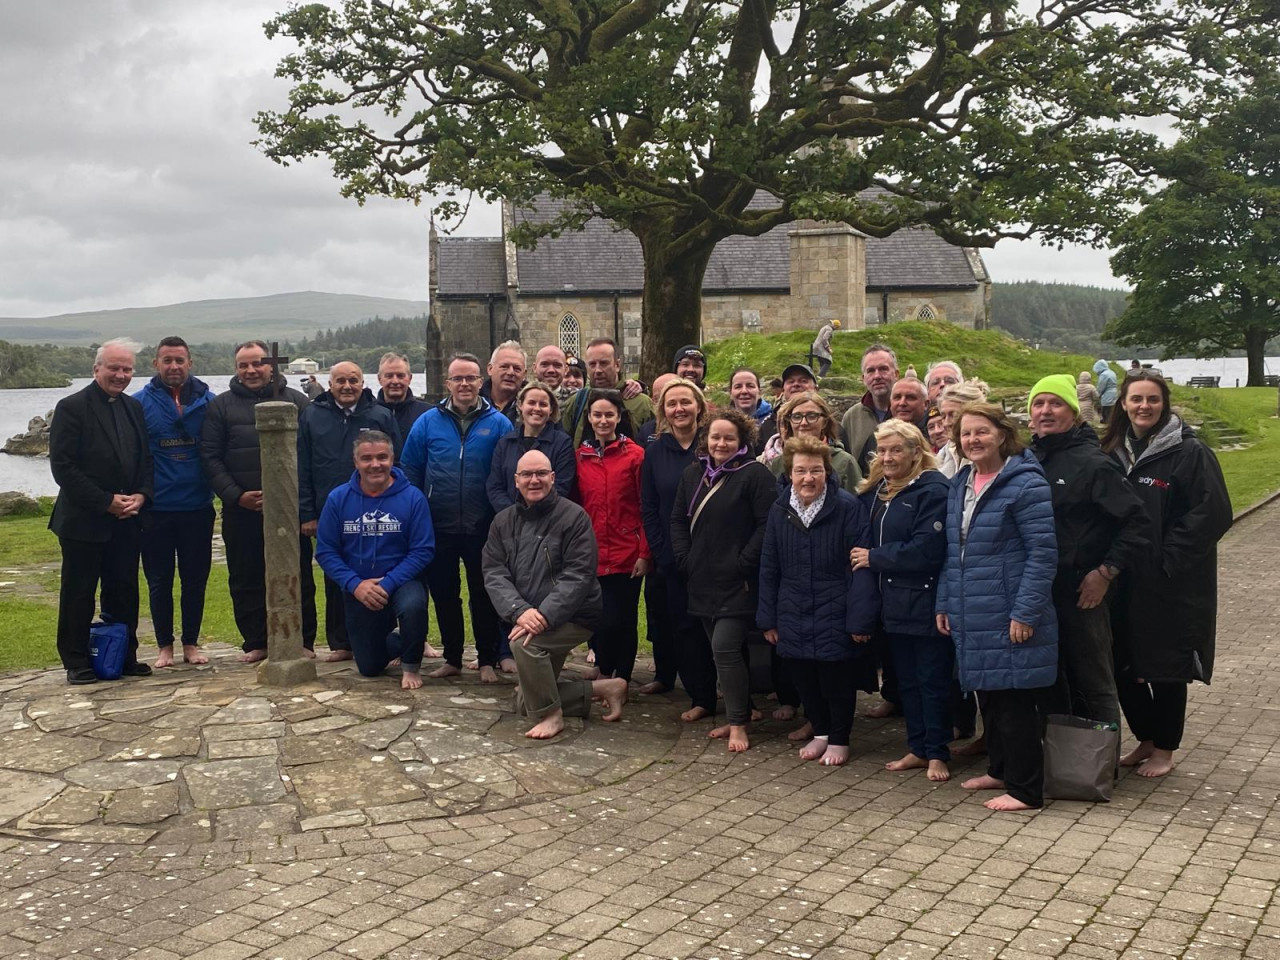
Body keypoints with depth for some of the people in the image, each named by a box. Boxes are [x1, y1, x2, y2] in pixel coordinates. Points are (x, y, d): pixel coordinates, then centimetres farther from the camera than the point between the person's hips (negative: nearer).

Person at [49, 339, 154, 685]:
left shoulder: (133, 408, 12)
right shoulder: (72, 407, -7)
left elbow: (146, 460, 15)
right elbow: (63, 467, -12)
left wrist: (141, 495, -4)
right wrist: (107, 502, -15)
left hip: (126, 520, 5)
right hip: (83, 521, -5)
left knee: (124, 592, 10)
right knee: (78, 594, 3)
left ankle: (125, 656, 20)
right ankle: (77, 663, 13)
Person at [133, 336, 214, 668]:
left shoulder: (207, 401, 2)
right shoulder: (140, 403, -2)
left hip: (198, 507, 1)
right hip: (156, 510, -1)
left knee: (196, 578, 8)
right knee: (159, 581, 7)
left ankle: (191, 643, 22)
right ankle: (165, 646, 20)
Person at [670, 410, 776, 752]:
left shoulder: (755, 475, -9)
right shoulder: (692, 474, 11)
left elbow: (767, 525, -14)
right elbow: (678, 520, 15)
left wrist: (742, 563, -16)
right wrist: (685, 560, 4)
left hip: (737, 583, -6)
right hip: (703, 580, 6)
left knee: (725, 647, -12)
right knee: (724, 649, 13)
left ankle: (738, 724, -1)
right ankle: (737, 715, 24)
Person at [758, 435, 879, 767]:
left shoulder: (848, 507, -12)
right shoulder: (779, 510, 3)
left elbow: (861, 566, -13)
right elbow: (768, 568, 8)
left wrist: (860, 619, -16)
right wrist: (768, 618, 7)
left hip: (835, 615, -4)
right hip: (794, 616, 4)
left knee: (836, 680, 5)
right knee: (804, 679, 12)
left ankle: (839, 739, 25)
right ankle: (820, 733, 33)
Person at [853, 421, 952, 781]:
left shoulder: (933, 491, -14)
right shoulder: (876, 491, 10)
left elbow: (925, 551, -22)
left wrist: (874, 557, -15)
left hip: (926, 605, -7)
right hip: (893, 603, 8)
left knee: (932, 681, 3)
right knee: (906, 680, 15)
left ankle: (937, 754, 15)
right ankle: (917, 748, 26)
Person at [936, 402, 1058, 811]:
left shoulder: (1025, 484, -13)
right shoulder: (960, 484, 12)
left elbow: (1043, 551, -16)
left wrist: (1026, 612, -19)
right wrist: (945, 602, 15)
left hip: (1010, 619, -8)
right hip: (972, 617, 8)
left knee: (1014, 701, -1)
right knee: (988, 697, 17)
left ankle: (1026, 789, 10)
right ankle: (1000, 770, 32)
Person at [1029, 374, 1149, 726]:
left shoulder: (1092, 462, -11)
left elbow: (1136, 523, -13)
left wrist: (1106, 572, -15)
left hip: (1081, 591, -6)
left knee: (1093, 683, 4)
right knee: (1051, 680, 17)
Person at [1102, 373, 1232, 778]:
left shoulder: (1190, 452, -9)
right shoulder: (1114, 451, 8)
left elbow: (1213, 515, -14)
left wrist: (1168, 559, -16)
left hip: (1171, 586, -5)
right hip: (1124, 582, 5)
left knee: (1166, 668, 5)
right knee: (1122, 666, 10)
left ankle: (1164, 749, 22)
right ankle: (1145, 739, 29)